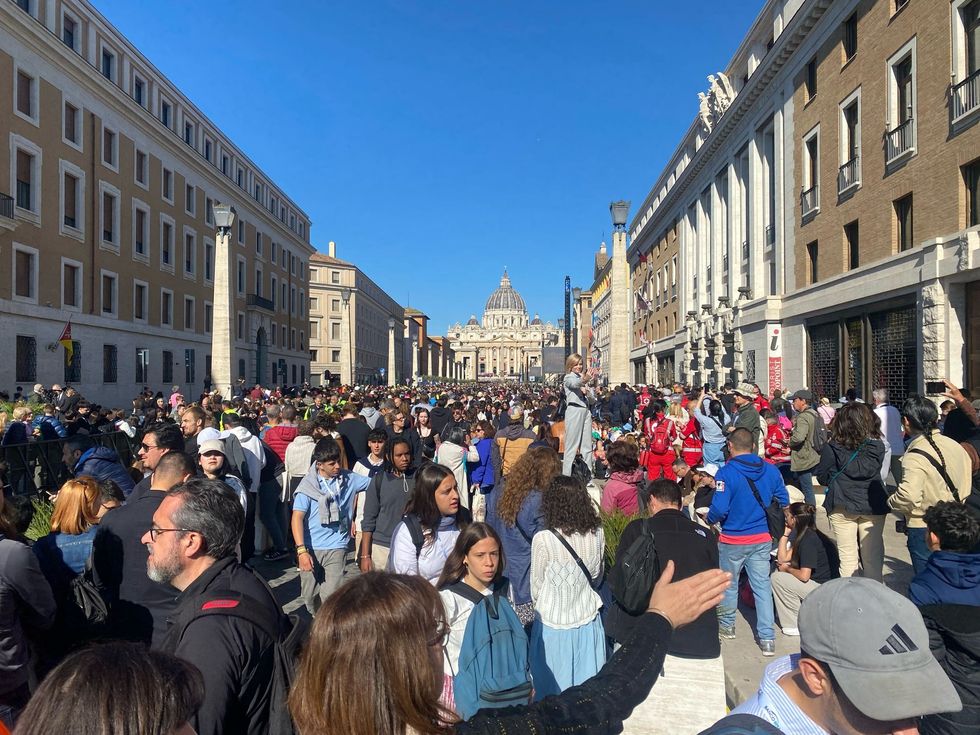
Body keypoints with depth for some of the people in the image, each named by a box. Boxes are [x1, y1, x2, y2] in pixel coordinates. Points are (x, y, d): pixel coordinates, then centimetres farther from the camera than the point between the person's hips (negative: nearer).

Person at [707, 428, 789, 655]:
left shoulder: (726, 473, -19)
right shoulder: (771, 470, -3)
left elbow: (719, 509, -23)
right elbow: (783, 502, 6)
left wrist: (709, 519, -2)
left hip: (733, 540, -3)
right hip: (762, 539, 4)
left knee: (729, 583, 16)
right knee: (762, 585, 10)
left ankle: (727, 625, 35)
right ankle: (767, 638, 9)